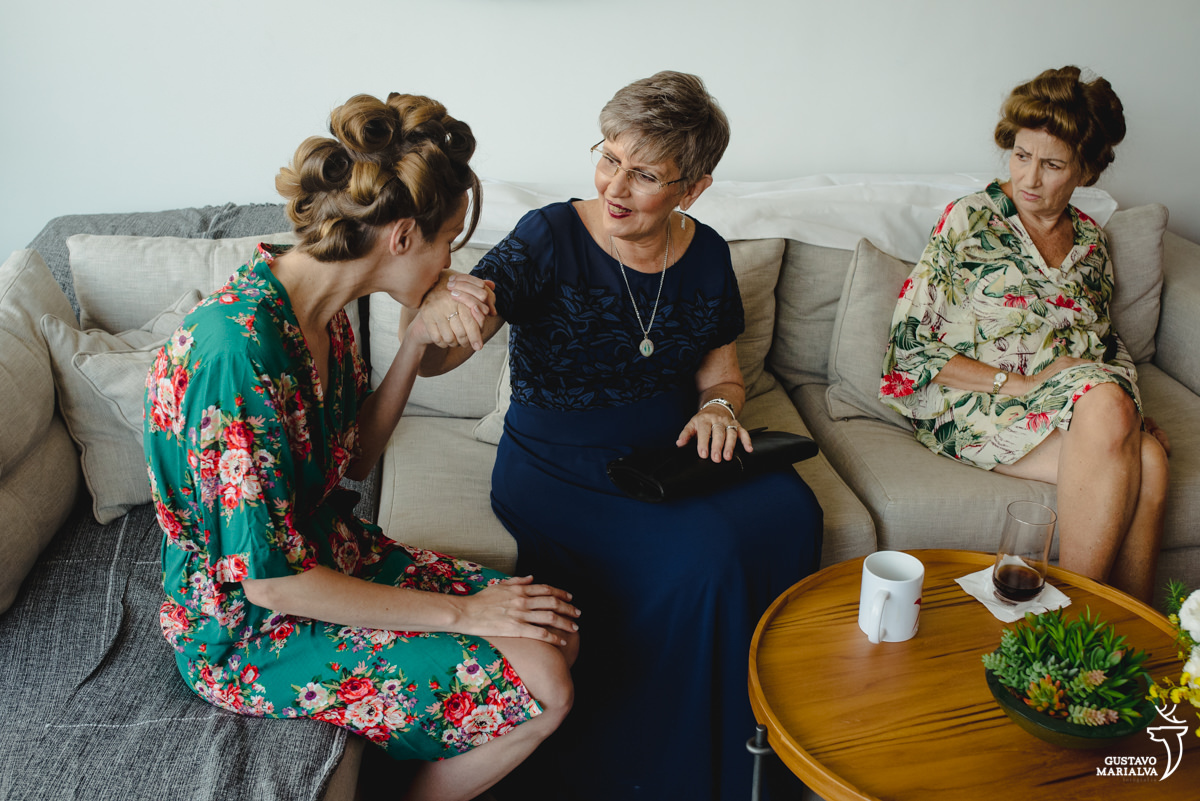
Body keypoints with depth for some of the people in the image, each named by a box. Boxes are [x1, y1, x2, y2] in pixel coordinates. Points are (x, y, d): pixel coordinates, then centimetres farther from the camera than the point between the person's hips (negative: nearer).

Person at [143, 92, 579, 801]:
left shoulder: (325, 307, -4)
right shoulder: (239, 347, -32)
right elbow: (271, 582, -28)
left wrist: (419, 341, -6)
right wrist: (460, 612, -20)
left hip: (327, 550, 8)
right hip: (247, 631, -8)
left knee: (555, 633, 2)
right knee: (538, 691, -14)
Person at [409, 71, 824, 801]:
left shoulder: (706, 255, 3)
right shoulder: (551, 238, -11)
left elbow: (721, 370, 17)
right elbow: (428, 360, -19)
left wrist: (718, 406, -7)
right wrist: (441, 316, -43)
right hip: (558, 468, -5)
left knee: (787, 515, -22)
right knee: (700, 555, -29)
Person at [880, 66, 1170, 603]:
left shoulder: (1090, 240, 16)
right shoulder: (968, 222, -1)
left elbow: (1105, 343, 26)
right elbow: (909, 346, -7)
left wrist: (1130, 409, 4)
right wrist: (1022, 382, -14)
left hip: (1089, 406, 5)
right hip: (971, 407, -5)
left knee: (1148, 461, -29)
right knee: (1107, 408, -34)